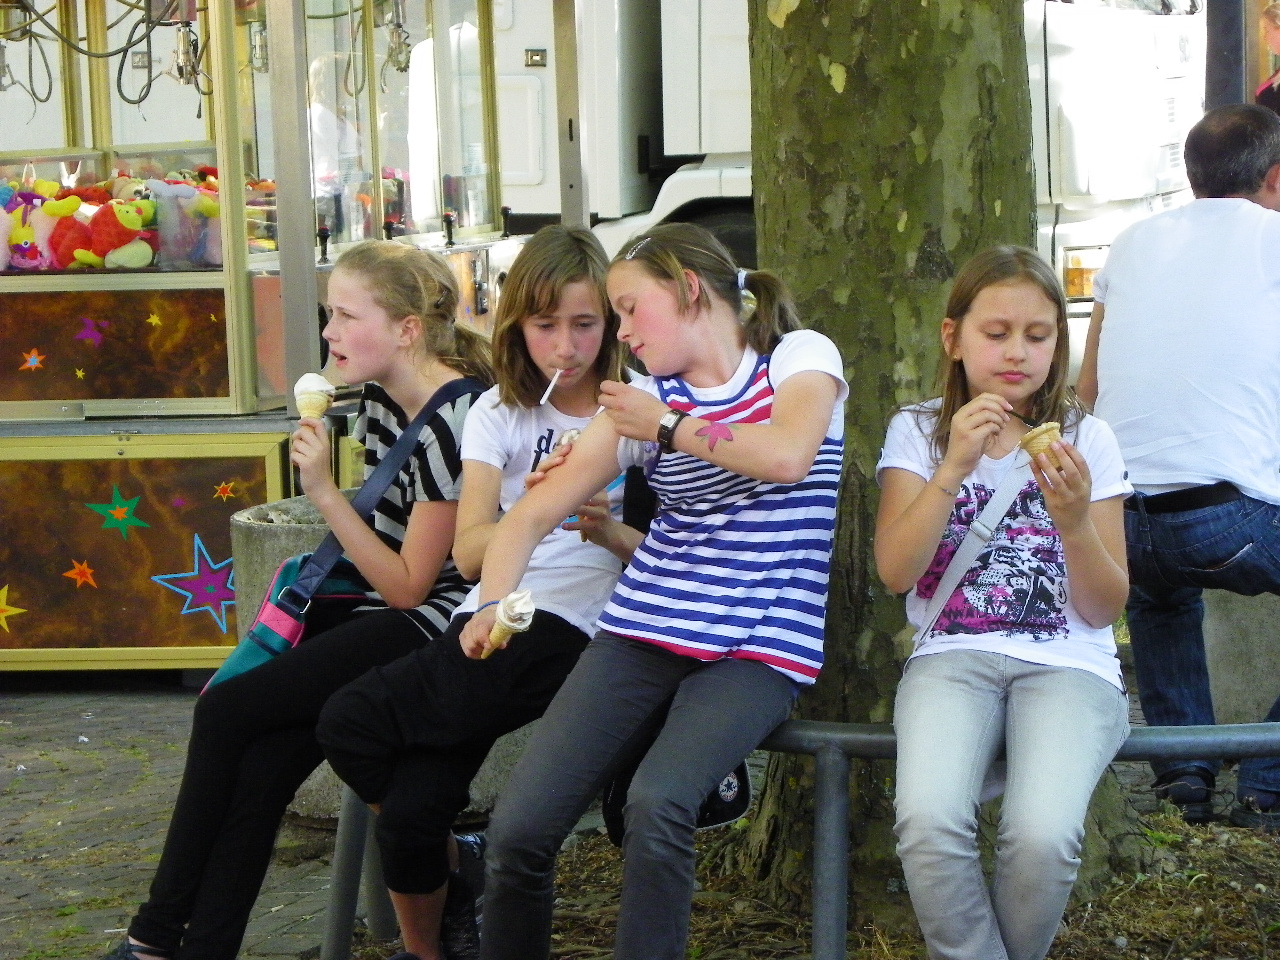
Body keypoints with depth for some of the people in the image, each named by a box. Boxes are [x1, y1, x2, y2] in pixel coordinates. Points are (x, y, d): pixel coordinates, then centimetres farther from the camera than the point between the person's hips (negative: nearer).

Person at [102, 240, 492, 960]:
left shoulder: (451, 421, -19)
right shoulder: (382, 398, 8)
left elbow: (409, 586, -17)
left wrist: (325, 492, -20)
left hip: (429, 624, -8)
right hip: (380, 604, 8)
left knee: (227, 710, -13)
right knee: (262, 762, -13)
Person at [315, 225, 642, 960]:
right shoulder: (499, 415, 11)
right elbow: (468, 554, -1)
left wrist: (612, 532, -18)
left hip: (569, 630, -4)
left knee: (352, 723, -23)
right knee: (412, 806, -21)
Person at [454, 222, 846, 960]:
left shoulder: (801, 357, 3)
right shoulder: (641, 403, 12)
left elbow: (786, 456, -19)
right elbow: (534, 513, 7)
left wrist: (667, 424, -6)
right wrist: (493, 603, -12)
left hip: (759, 647, -4)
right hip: (644, 630, 4)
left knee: (658, 802, -31)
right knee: (520, 828, -13)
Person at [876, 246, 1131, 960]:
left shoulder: (1086, 439, 9)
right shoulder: (919, 432, 10)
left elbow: (1105, 610, 5)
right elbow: (895, 571, -5)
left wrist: (1074, 521, -13)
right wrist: (955, 467, -16)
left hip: (1069, 663, 0)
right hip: (953, 656, 0)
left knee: (1042, 834, -30)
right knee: (927, 820, -32)